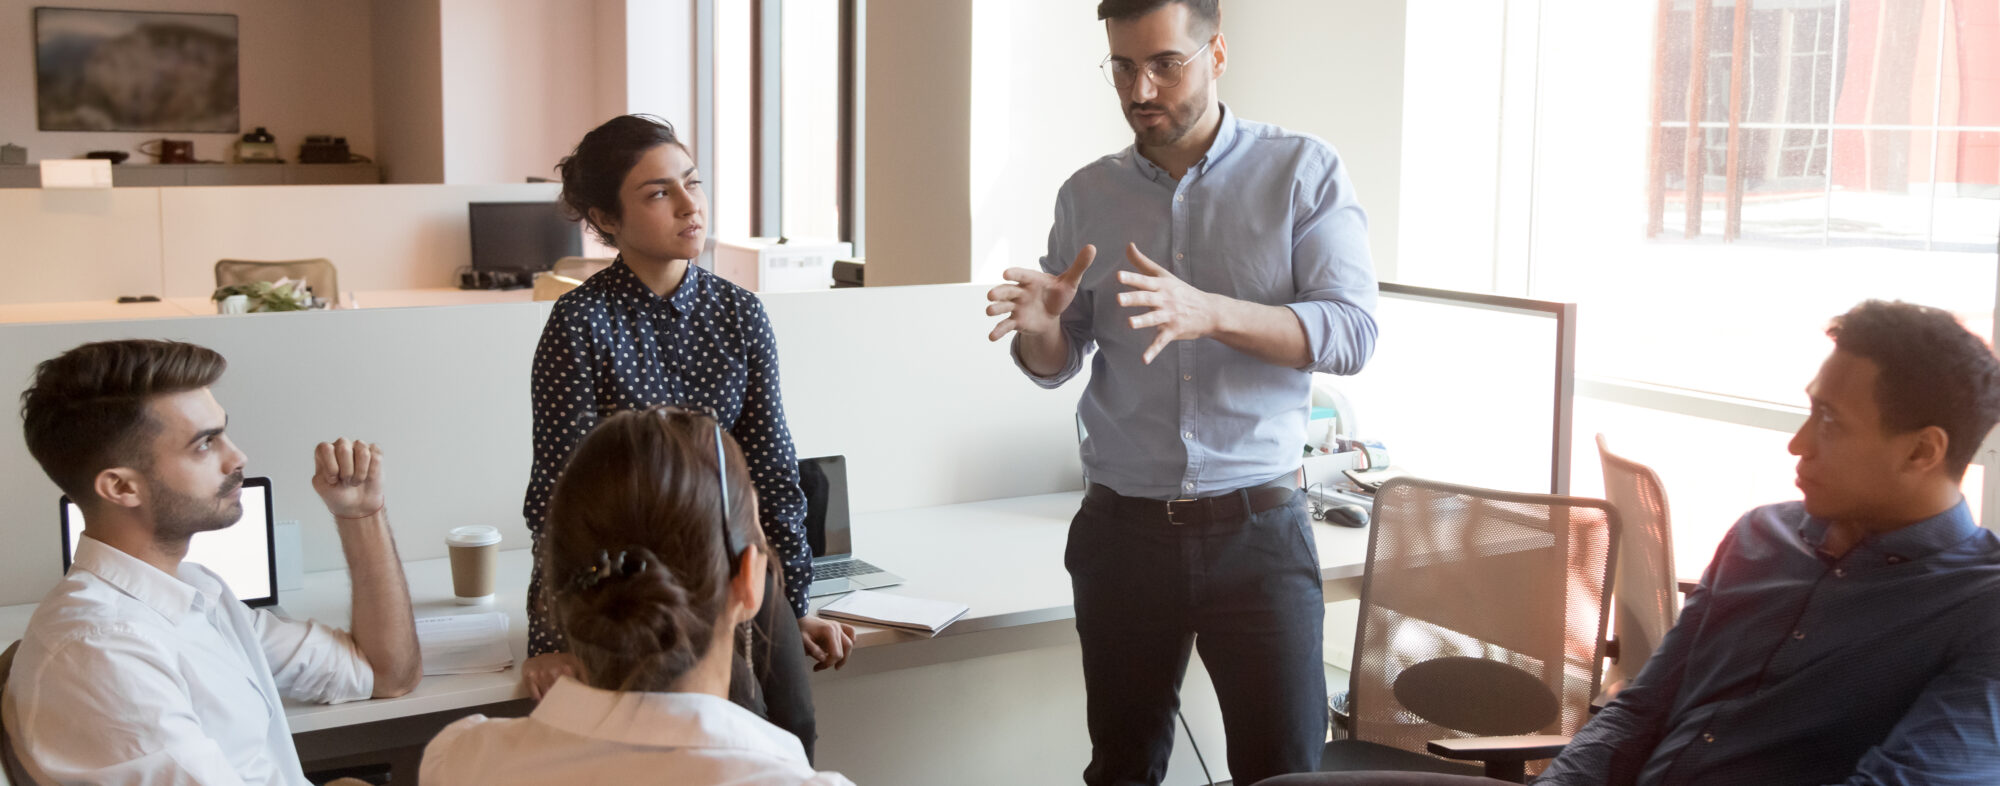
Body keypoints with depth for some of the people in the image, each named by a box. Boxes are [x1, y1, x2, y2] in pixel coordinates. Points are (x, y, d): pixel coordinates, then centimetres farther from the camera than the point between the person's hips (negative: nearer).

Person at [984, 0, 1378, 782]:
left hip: (1257, 528, -3)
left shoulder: (1303, 172, -3)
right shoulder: (1087, 195, 6)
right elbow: (1056, 365, 10)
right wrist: (1040, 326, -14)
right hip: (1124, 531, 3)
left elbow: (1353, 333, -12)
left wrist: (1210, 314, -28)